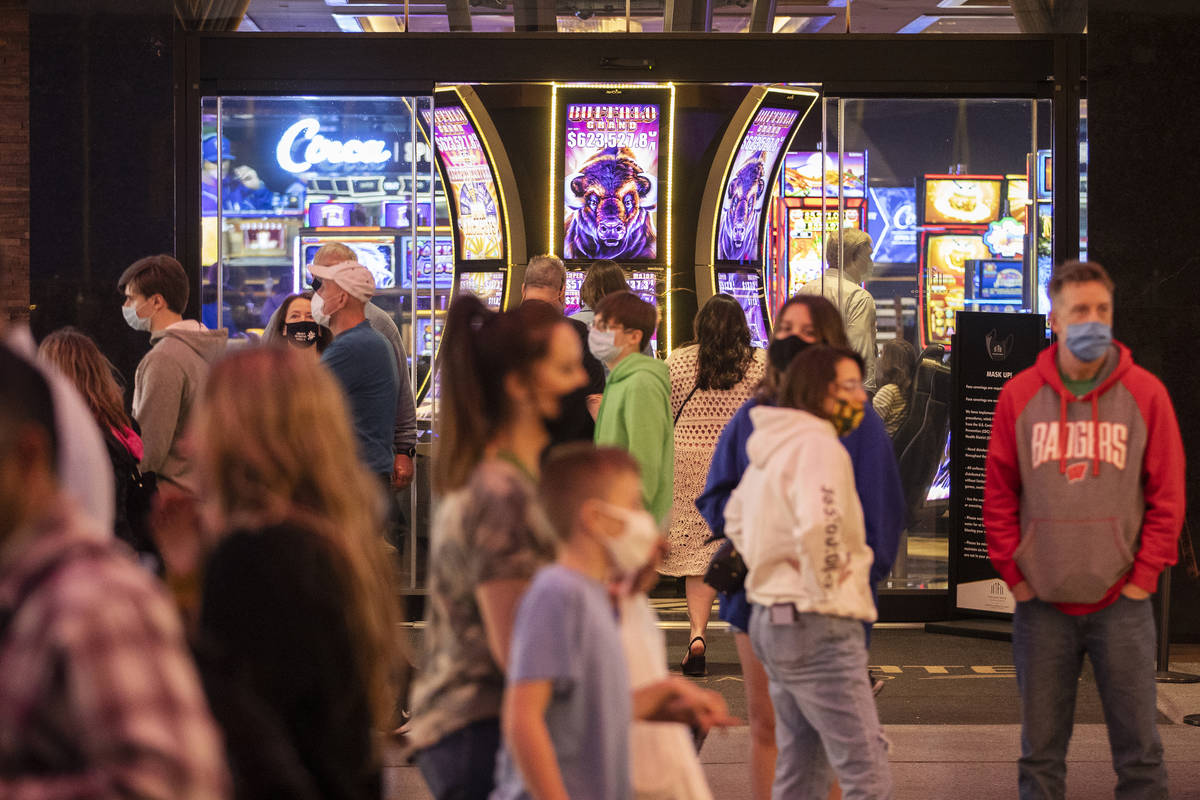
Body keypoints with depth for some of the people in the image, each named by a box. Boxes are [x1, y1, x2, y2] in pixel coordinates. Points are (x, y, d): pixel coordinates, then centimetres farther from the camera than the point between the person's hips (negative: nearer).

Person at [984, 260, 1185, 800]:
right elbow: (998, 496, 6)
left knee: (1138, 749, 2)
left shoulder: (1144, 393, 0)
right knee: (1041, 751, 8)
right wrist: (1014, 575, -1)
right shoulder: (1020, 396, 4)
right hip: (1042, 604, 1)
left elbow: (1168, 496, 1)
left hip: (1121, 603, -1)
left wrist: (1143, 577, -5)